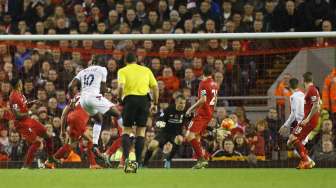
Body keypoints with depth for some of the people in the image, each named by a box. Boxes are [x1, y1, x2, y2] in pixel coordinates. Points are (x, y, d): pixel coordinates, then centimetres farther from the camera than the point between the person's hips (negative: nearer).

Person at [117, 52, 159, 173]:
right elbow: (155, 87, 10)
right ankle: (137, 162, 2)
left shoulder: (123, 71, 8)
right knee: (141, 131, 8)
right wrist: (155, 104, 15)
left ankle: (126, 158, -12)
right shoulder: (146, 70, 16)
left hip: (130, 99, -2)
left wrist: (119, 99, 2)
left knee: (126, 130, 8)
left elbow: (121, 86, -10)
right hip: (144, 99, 2)